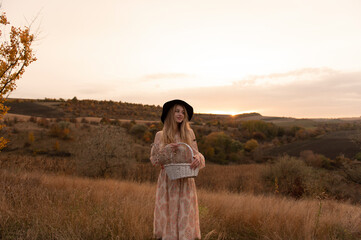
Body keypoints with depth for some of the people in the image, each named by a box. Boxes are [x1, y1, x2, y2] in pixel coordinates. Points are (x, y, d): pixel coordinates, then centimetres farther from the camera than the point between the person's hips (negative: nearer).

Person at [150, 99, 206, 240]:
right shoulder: (160, 135, 2)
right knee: (167, 213, 6)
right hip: (167, 181, 0)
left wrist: (198, 158, -19)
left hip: (185, 181, 0)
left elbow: (195, 153, 5)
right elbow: (153, 160, 3)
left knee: (185, 213, 2)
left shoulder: (189, 133, 3)